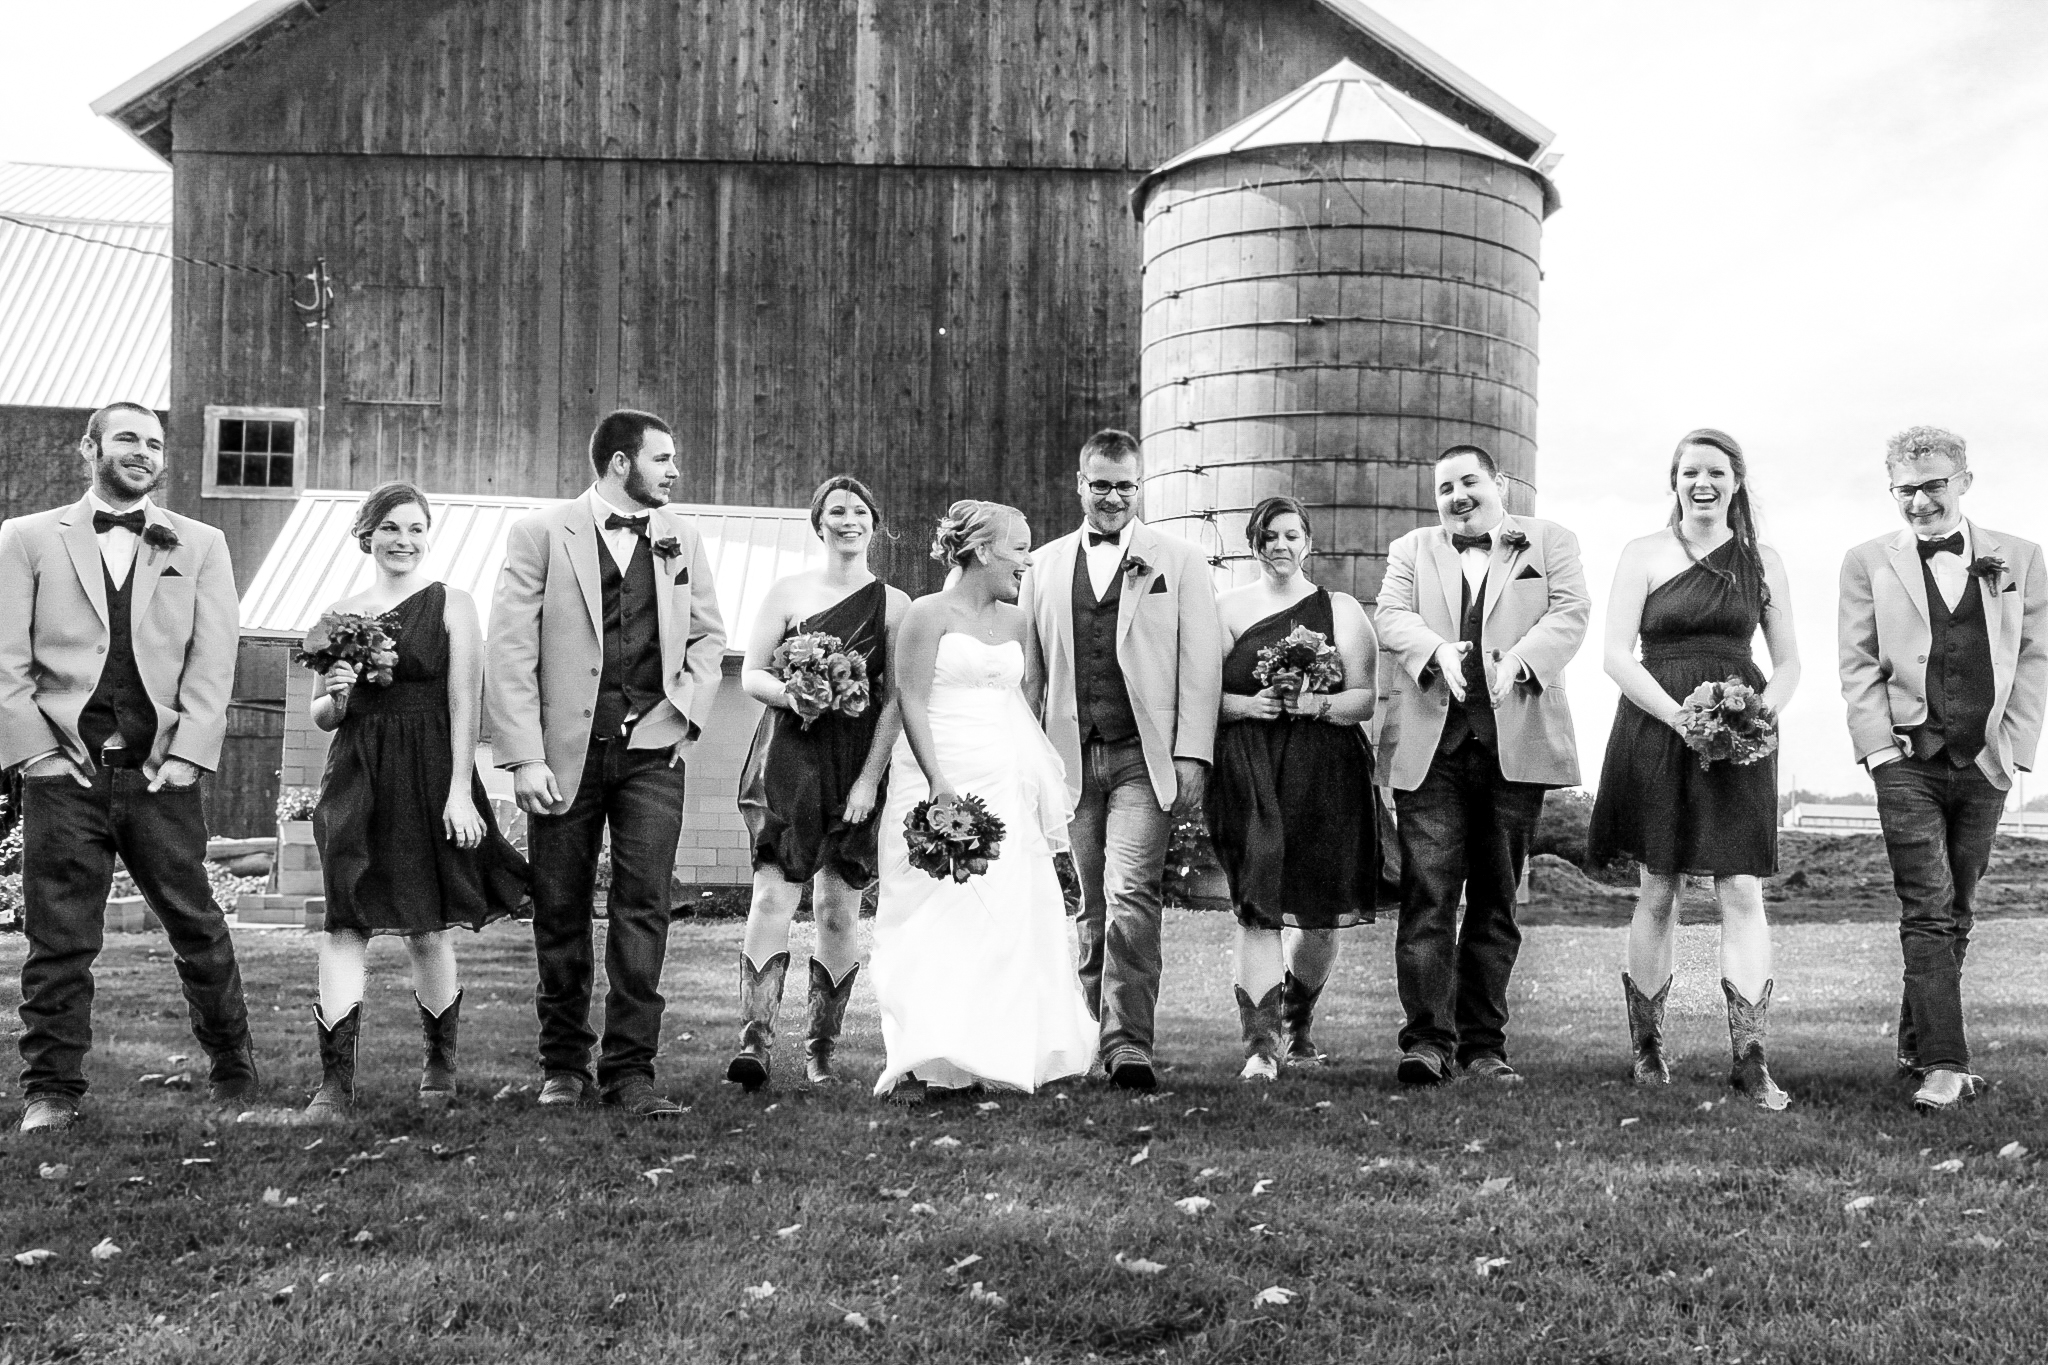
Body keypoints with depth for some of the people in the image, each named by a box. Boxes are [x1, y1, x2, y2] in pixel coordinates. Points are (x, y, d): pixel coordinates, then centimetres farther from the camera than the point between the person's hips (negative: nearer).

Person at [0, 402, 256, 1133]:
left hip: (161, 771, 1)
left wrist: (186, 754, -6)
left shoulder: (200, 545, 12)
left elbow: (214, 658, 4)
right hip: (64, 772, 0)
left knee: (197, 926, 5)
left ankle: (234, 1072, 19)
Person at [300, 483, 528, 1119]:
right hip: (356, 777, 3)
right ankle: (335, 1077, -6)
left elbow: (464, 704, -4)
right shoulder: (342, 613, 11)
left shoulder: (452, 605, 2)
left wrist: (460, 791, -11)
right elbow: (321, 718, 16)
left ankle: (441, 1061, 25)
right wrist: (333, 695, -7)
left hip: (430, 775, -2)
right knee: (344, 921, -7)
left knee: (427, 929, 6)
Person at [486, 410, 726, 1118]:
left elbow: (708, 633, 19)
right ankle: (565, 1065, 21)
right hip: (567, 750, -2)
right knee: (561, 911, 6)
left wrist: (686, 708, 2)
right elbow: (510, 651, -5)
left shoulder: (681, 536, 11)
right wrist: (524, 758, -12)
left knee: (643, 906, -5)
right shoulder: (541, 532, -1)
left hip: (652, 749, 2)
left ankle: (630, 1070, 1)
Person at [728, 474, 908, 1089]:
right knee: (773, 895, -12)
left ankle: (821, 1048, 12)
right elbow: (751, 674, 7)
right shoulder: (788, 591, 8)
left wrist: (869, 779, -7)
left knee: (838, 908, 3)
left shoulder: (894, 604, 7)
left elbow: (896, 701, 1)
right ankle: (754, 1042, -16)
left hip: (857, 766, 1)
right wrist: (795, 695, -15)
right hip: (788, 756, 0)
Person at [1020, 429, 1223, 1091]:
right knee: (1093, 907, 7)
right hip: (1072, 757, 3)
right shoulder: (1044, 566, 14)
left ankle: (1129, 1043, -11)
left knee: (1131, 896, -14)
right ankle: (1095, 1037, 18)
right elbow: (1031, 671, 14)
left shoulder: (1179, 560, 6)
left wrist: (1191, 756, -7)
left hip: (1145, 757, -3)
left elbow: (1201, 664, 1)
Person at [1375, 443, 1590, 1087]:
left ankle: (1483, 1043, 12)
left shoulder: (1550, 543, 15)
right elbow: (1390, 615, 3)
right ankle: (1427, 1041, -8)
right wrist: (1437, 649, -18)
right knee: (1428, 895, -8)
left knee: (1496, 900, 5)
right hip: (1429, 744, 0)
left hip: (1515, 741, 0)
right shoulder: (1411, 549, 19)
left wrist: (1518, 659, -18)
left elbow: (1569, 614, 1)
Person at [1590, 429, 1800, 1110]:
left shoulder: (1762, 560, 10)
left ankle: (1750, 1057, -5)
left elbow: (1788, 661, 12)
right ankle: (1647, 1045, 17)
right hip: (1657, 727, -1)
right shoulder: (1644, 554, 3)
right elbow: (1618, 656, -4)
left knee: (1742, 892, -6)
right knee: (1659, 890, 5)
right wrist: (1683, 718, -16)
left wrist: (1762, 716, -8)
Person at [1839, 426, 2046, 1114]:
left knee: (1957, 913, 9)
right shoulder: (1868, 562, 6)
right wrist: (1881, 748, -7)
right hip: (1907, 759, -2)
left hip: (1986, 764, 2)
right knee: (1928, 912, -8)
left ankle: (1918, 1045, 21)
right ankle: (1944, 1063, -9)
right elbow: (1858, 665, 3)